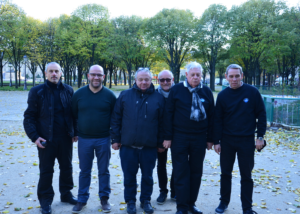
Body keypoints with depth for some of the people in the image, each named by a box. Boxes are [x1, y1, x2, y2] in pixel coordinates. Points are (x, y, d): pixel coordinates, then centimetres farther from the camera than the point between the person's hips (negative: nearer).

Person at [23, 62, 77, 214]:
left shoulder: (68, 90, 3)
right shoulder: (37, 91, -5)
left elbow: (73, 113, 8)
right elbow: (29, 117, -5)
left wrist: (74, 132, 4)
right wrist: (34, 137, -13)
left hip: (66, 138, 3)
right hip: (46, 139, -3)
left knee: (66, 167, 15)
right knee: (46, 171, 7)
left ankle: (66, 193, 34)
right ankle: (45, 200, 23)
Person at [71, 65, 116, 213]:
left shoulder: (109, 95, -3)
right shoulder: (79, 94, 0)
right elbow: (73, 115, 8)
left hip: (103, 140, -1)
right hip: (84, 139, 1)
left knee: (104, 171, 10)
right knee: (84, 171, 11)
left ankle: (104, 198, 25)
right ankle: (82, 199, 25)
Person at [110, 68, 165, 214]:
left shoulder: (158, 98, 1)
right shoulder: (125, 95, 1)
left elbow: (162, 123, 4)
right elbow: (115, 119, 3)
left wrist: (160, 143, 4)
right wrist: (115, 139, 0)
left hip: (149, 147, 0)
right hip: (128, 146, 0)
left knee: (147, 176, 13)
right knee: (129, 176, 10)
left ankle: (145, 200, 32)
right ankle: (130, 201, 28)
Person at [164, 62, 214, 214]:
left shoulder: (207, 92, 5)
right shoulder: (176, 90, -2)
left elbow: (211, 116, 8)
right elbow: (168, 114, -2)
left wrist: (210, 139, 6)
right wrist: (168, 137, -6)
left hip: (200, 138, 3)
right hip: (179, 137, -2)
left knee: (196, 172, 10)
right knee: (181, 172, 1)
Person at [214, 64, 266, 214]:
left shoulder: (252, 92, -5)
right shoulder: (222, 95, 0)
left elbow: (261, 115, -1)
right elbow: (218, 120, 1)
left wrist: (260, 136, -5)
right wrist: (216, 141, -1)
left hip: (246, 140, -2)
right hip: (227, 140, 2)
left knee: (246, 175, 7)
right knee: (225, 173, 11)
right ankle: (224, 202, 28)